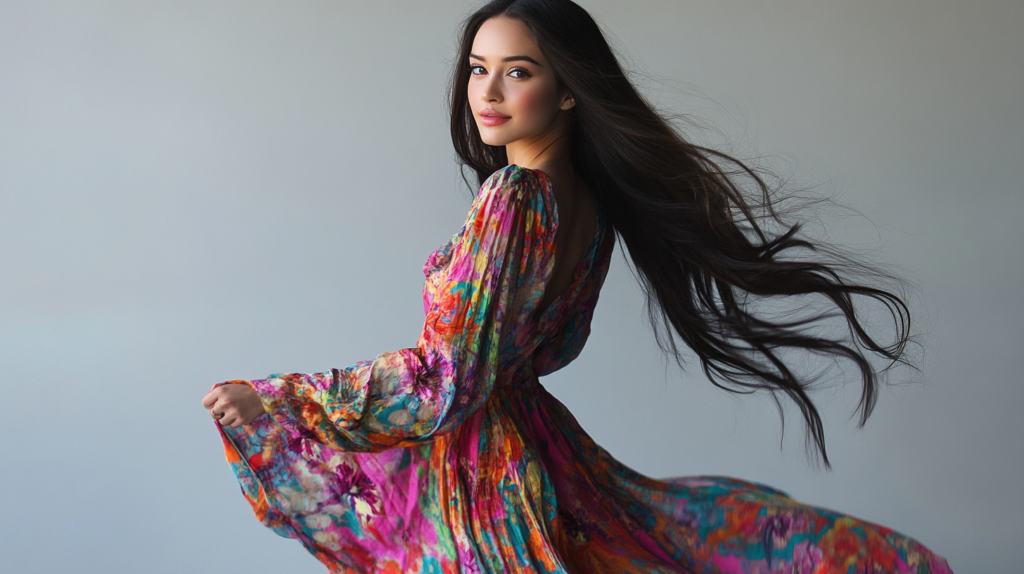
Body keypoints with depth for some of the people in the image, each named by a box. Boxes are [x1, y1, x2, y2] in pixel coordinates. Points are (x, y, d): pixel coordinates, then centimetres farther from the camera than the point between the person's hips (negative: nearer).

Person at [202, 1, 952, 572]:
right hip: (534, 442, 8)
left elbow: (445, 380, -22)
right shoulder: (592, 201, 2)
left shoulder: (511, 197, -23)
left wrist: (285, 398, -18)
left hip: (469, 462, -7)